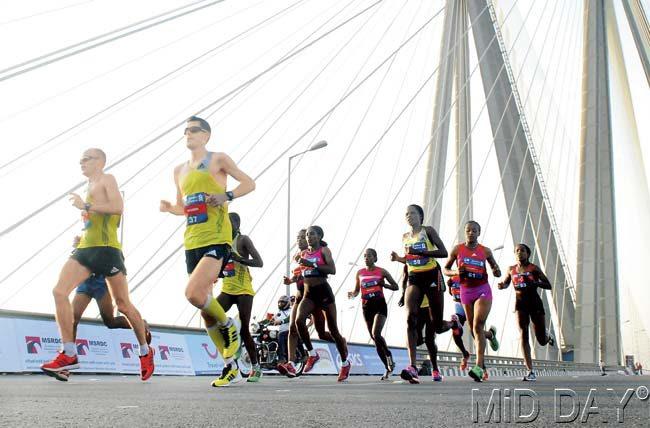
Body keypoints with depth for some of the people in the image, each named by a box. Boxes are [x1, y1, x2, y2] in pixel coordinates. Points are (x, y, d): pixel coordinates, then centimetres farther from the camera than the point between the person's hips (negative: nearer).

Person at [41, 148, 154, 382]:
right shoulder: (91, 187, 25)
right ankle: (69, 355, -15)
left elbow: (118, 207, -16)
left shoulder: (107, 179, 1)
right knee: (59, 291, -13)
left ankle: (145, 352, 18)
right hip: (85, 249, 8)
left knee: (123, 304, 1)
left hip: (106, 249, -8)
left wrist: (85, 205, -14)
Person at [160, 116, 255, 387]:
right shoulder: (180, 170, 20)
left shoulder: (218, 160, 2)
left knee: (193, 293, -25)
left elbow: (249, 183, 0)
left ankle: (228, 326, 4)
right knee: (204, 305, 5)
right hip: (191, 242, 7)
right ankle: (231, 367, 13)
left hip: (216, 239, -7)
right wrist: (168, 208, 6)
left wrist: (227, 196, -17)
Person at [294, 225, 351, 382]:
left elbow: (332, 270, -17)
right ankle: (312, 354, -5)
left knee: (333, 329, 3)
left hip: (324, 291, -4)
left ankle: (345, 363, 20)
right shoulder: (303, 253, 13)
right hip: (308, 293, 5)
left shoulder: (324, 250, -3)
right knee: (299, 320, -23)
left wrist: (312, 264, -22)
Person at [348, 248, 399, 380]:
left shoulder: (381, 271, 2)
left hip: (380, 305, -4)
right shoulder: (360, 273, 10)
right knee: (374, 338, 4)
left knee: (376, 334, -24)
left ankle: (388, 355, 3)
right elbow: (356, 291, 16)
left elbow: (396, 286, 6)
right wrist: (352, 294, -6)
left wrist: (384, 284, -11)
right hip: (367, 306, 4)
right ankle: (388, 367, 14)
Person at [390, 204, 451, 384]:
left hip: (432, 276, -3)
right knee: (410, 318, -20)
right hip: (414, 278, 3)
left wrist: (419, 252, -19)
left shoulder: (428, 230, -1)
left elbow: (444, 252, -10)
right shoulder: (405, 237, 14)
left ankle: (453, 323, 43)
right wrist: (398, 259, 6)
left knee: (437, 326, 3)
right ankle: (412, 367, -26)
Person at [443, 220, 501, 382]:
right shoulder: (457, 249, 2)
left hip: (482, 290, -2)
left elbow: (496, 271, 14)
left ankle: (479, 367, -24)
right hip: (466, 291, 2)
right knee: (474, 330, 8)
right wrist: (456, 272, -12)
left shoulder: (485, 251, 2)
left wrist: (496, 271, -10)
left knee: (477, 327, -19)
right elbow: (445, 269, 9)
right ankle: (490, 334, 46)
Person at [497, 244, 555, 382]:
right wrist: (501, 285, -1)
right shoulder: (511, 270, 7)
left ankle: (547, 336, 46)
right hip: (520, 304, 2)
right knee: (524, 335, -15)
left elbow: (548, 285, -5)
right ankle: (530, 372, -14)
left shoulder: (534, 268, -2)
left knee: (541, 341, 5)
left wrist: (534, 283, -22)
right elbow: (505, 283, 23)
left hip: (535, 304, -1)